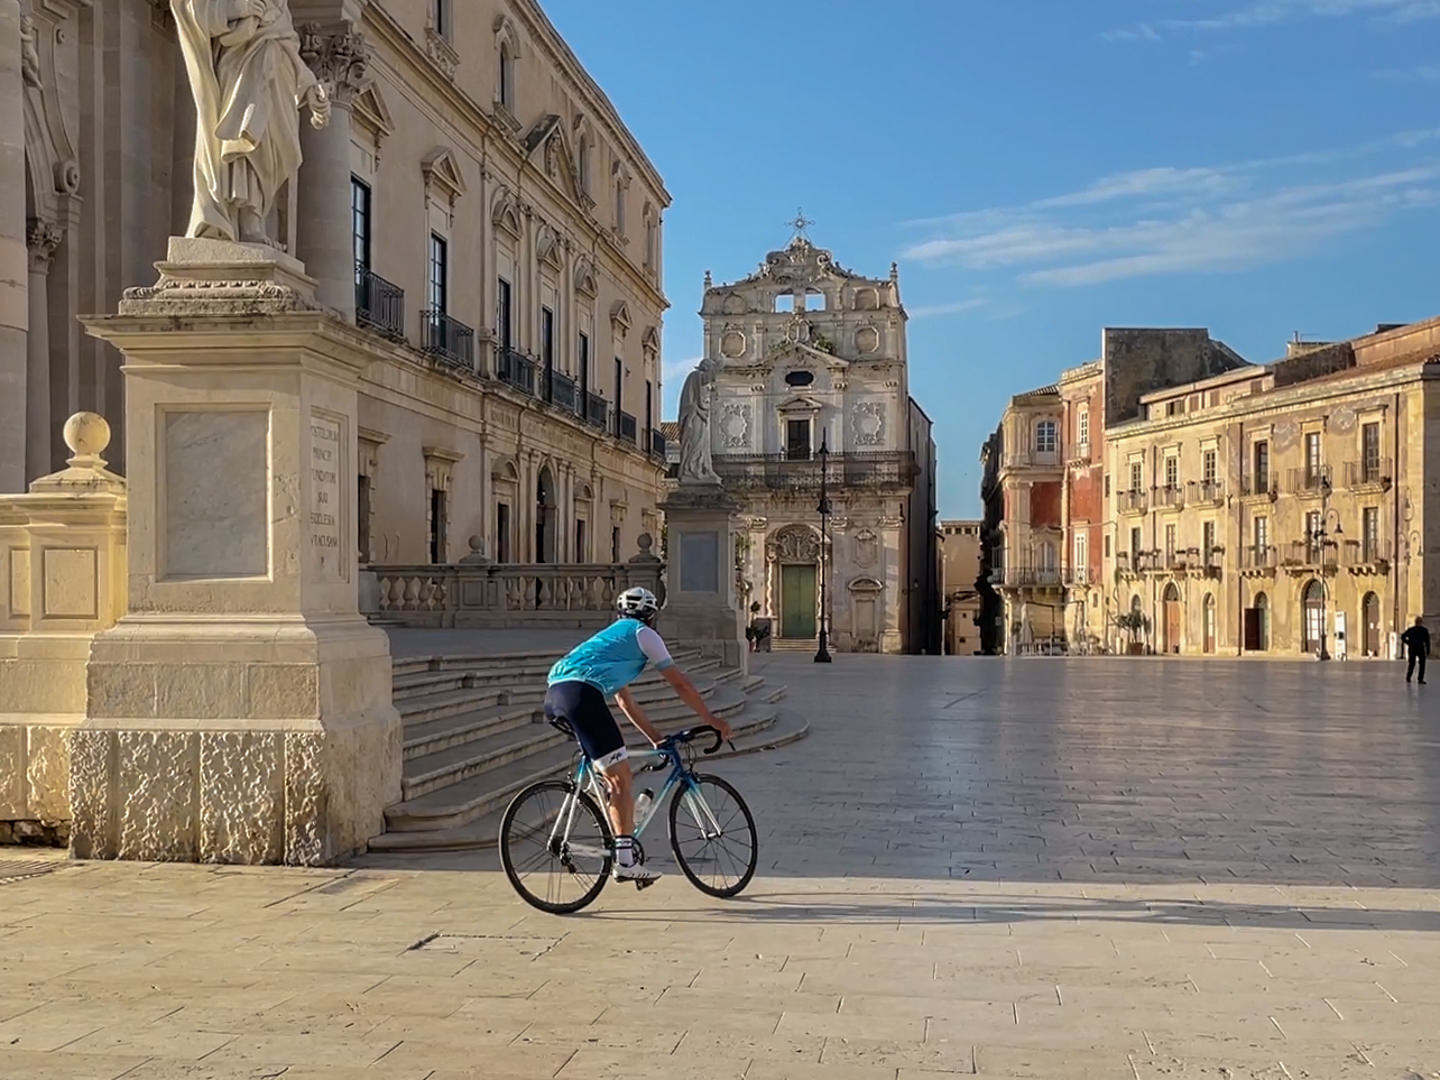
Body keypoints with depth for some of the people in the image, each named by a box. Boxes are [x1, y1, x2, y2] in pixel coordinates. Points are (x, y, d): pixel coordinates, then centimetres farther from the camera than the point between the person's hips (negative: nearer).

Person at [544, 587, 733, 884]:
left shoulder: (613, 635, 37)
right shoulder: (643, 633, 14)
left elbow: (625, 701, 40)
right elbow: (680, 684, 12)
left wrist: (656, 737, 42)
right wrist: (711, 720, 20)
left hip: (553, 694, 9)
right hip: (581, 692, -9)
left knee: (611, 775, 19)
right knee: (622, 779, -4)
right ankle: (625, 861, -7)